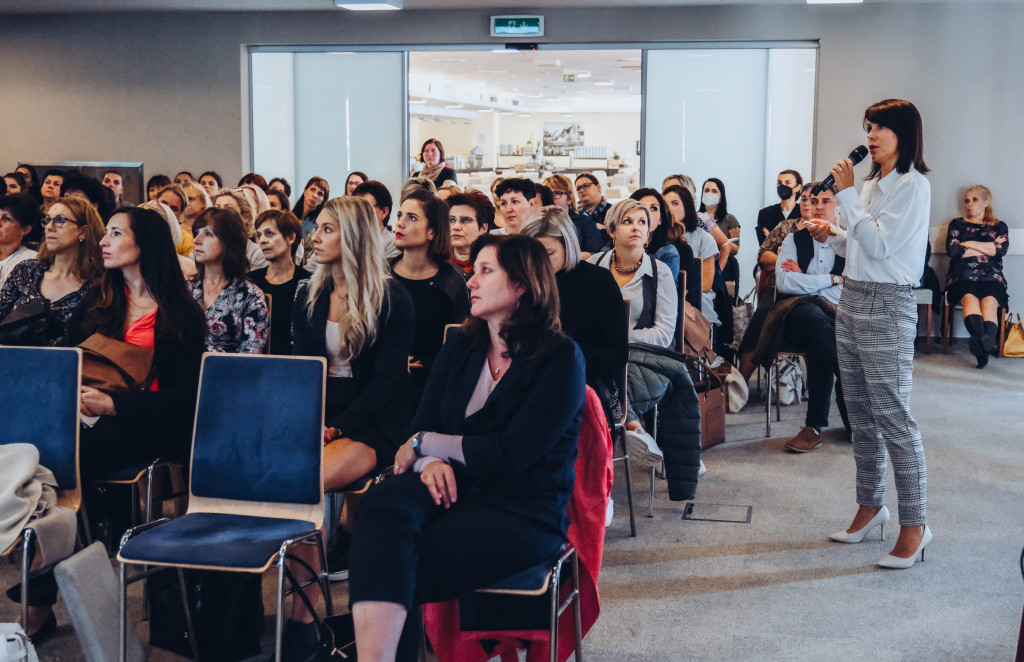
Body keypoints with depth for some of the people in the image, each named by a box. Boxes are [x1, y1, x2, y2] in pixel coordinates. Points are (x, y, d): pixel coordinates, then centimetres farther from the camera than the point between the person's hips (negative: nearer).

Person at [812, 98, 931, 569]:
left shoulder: (913, 185, -10)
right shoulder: (871, 185, 14)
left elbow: (881, 244, -18)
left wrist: (846, 195, -14)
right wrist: (833, 236, 6)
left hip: (888, 307, -8)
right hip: (852, 300, 9)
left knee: (892, 416, -7)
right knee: (860, 415, 13)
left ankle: (914, 525, 1)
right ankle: (870, 505, 26)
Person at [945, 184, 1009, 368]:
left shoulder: (999, 226, 21)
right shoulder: (957, 224, 21)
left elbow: (1002, 249, 1)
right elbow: (952, 250, 3)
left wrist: (969, 244, 3)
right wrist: (988, 248, 6)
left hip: (991, 277, 1)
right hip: (962, 276, -1)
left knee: (989, 301, -33)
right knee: (969, 298, -35)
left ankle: (981, 346, -57)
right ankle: (986, 344, -60)